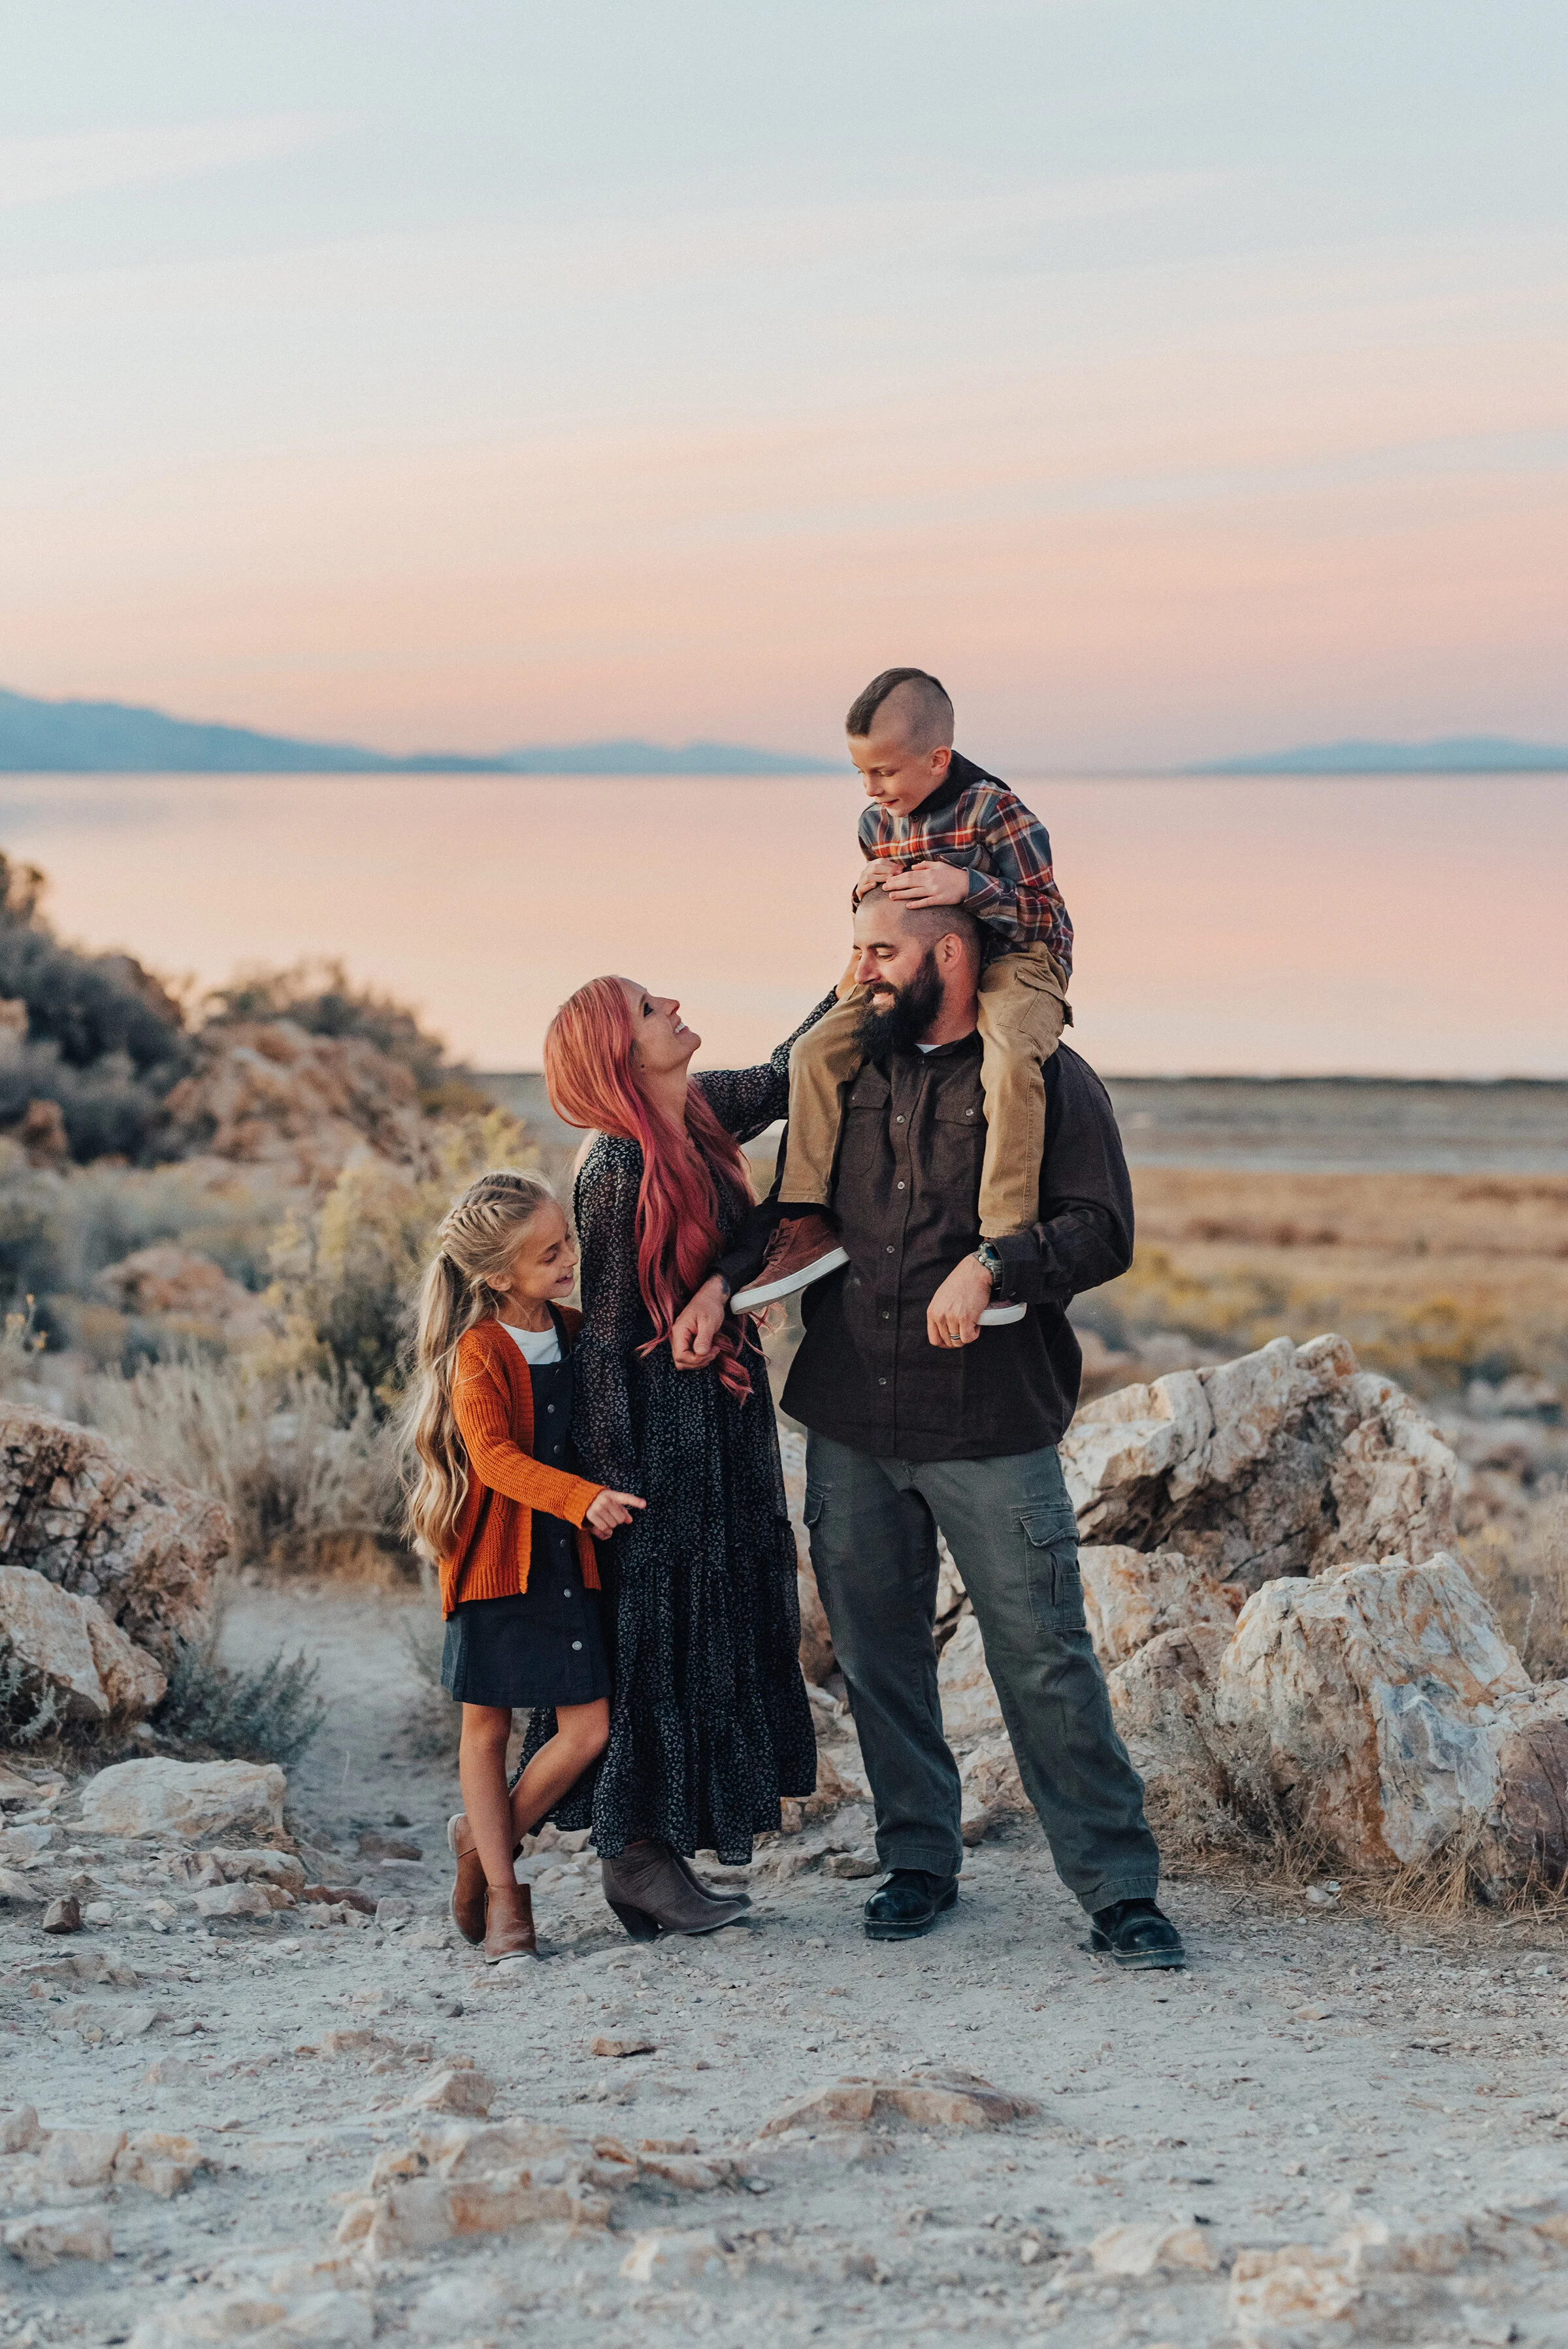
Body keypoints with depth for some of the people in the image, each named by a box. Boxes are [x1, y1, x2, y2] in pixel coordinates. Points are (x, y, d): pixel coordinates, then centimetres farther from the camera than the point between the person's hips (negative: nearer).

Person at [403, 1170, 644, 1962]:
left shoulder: (574, 1331, 7)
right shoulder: (477, 1354, -11)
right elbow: (496, 1458, -22)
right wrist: (583, 1499, -34)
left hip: (566, 1560, 5)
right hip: (494, 1560, -5)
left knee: (588, 1729, -2)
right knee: (487, 1725, 4)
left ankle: (484, 1840, 19)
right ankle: (501, 1891, 16)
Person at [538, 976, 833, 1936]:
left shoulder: (702, 1109, 5)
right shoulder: (619, 1167, -18)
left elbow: (786, 1079, 22)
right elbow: (608, 1326, -16)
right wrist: (615, 1473, -15)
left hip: (724, 1407, 9)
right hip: (660, 1419, -9)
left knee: (721, 1624, 11)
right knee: (658, 1624, -2)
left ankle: (657, 1854, 18)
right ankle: (637, 1855, 8)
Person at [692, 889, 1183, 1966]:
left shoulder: (1047, 1080, -2)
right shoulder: (853, 1074, 13)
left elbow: (1102, 1231, -7)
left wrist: (993, 1266, -22)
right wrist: (725, 1277, 5)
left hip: (990, 1428, -5)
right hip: (850, 1418, 5)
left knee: (1045, 1656, -5)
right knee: (878, 1652, 10)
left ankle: (1119, 1887, 3)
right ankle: (919, 1861, 25)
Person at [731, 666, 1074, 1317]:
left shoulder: (996, 811, -16)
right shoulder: (876, 825, 5)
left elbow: (1043, 914, -17)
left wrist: (966, 886, -31)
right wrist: (870, 893, -7)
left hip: (1015, 964, -7)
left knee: (1011, 1062, -38)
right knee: (816, 1050, -8)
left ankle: (1005, 1241, -35)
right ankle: (807, 1221, -7)